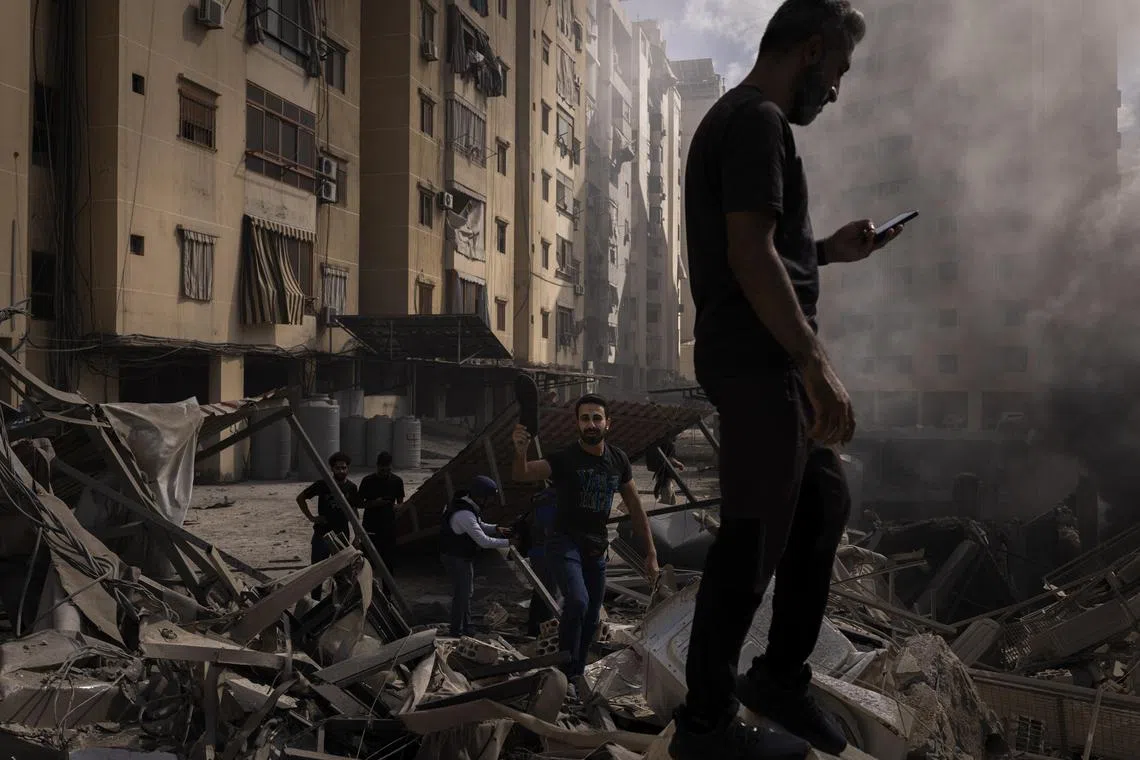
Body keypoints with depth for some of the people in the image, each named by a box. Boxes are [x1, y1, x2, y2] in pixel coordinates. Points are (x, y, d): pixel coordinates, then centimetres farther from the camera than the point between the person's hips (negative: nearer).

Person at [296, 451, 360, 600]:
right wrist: (311, 517, -5)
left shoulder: (351, 488, 0)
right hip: (322, 534, -2)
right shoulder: (323, 485, -8)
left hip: (342, 535, 2)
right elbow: (300, 498, 2)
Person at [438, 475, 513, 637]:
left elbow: (478, 525, 15)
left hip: (464, 555, 10)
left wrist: (496, 529, -2)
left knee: (467, 591, 19)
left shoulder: (467, 504, -1)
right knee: (462, 593, -1)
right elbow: (484, 541, -32)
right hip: (455, 557, -10)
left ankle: (466, 625, 33)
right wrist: (507, 542, -25)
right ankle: (457, 630, 11)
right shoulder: (464, 515, -33)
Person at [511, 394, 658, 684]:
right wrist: (520, 452, -53)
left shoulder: (618, 460, -1)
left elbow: (635, 508, 8)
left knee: (591, 619, 12)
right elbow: (522, 475, -30)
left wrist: (651, 553, 7)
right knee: (577, 601, -29)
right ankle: (565, 675, -13)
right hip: (565, 543, -5)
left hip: (597, 550, 5)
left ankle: (577, 676, 33)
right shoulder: (564, 459, -15)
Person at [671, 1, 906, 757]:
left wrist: (830, 250, 18)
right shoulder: (758, 119, -11)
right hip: (760, 361, -11)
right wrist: (816, 363, -22)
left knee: (825, 501, 17)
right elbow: (748, 253, -22)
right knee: (755, 537, -3)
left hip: (763, 359, 11)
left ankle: (780, 674, 28)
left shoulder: (738, 117, 21)